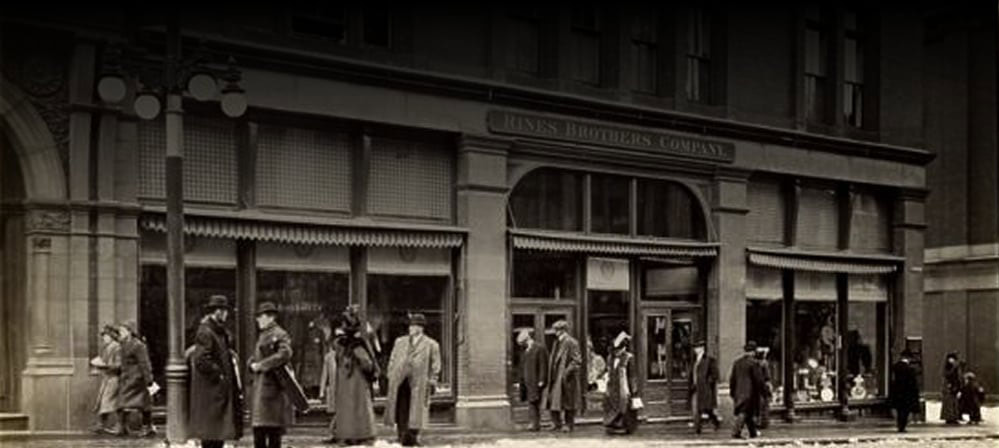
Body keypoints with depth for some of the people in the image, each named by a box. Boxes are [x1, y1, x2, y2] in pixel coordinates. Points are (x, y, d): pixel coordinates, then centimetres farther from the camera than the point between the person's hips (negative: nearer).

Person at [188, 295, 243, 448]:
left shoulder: (220, 331, 16)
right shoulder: (205, 332, -15)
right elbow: (201, 361, -22)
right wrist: (218, 374, -17)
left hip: (222, 391, 10)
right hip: (210, 391, -10)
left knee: (220, 431, 11)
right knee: (210, 433, -6)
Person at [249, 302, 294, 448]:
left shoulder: (279, 335, -10)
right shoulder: (262, 335, 18)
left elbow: (285, 354, -26)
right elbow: (256, 358, 25)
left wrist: (261, 365, -22)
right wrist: (252, 364, 2)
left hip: (273, 388, -9)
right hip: (260, 388, 9)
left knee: (273, 432, -4)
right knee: (258, 431, 9)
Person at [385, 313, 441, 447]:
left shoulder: (431, 345, 6)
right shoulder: (399, 342, 17)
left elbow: (435, 367, 5)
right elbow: (392, 360, 19)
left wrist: (431, 383, -3)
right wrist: (391, 377, 9)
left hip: (418, 384, -3)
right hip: (400, 383, 3)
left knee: (415, 413, -2)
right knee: (401, 412, 1)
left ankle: (413, 440, 6)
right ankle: (402, 439, 6)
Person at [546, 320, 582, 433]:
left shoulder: (571, 343, -13)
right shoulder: (557, 342, 13)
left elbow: (577, 360, -16)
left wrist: (568, 371, -21)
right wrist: (551, 374, 14)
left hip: (565, 378, -8)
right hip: (556, 377, 8)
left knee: (568, 402, 2)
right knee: (554, 401, 6)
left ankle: (569, 424, 10)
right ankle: (556, 423, 14)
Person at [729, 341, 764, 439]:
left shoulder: (737, 362, 8)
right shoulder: (753, 363, -11)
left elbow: (732, 378, 11)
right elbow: (758, 379, -12)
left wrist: (732, 392, 18)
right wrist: (762, 390, 0)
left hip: (739, 391, 6)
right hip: (750, 392, -6)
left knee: (748, 413, 17)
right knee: (743, 413, -7)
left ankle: (753, 433, 25)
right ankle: (736, 432, -16)